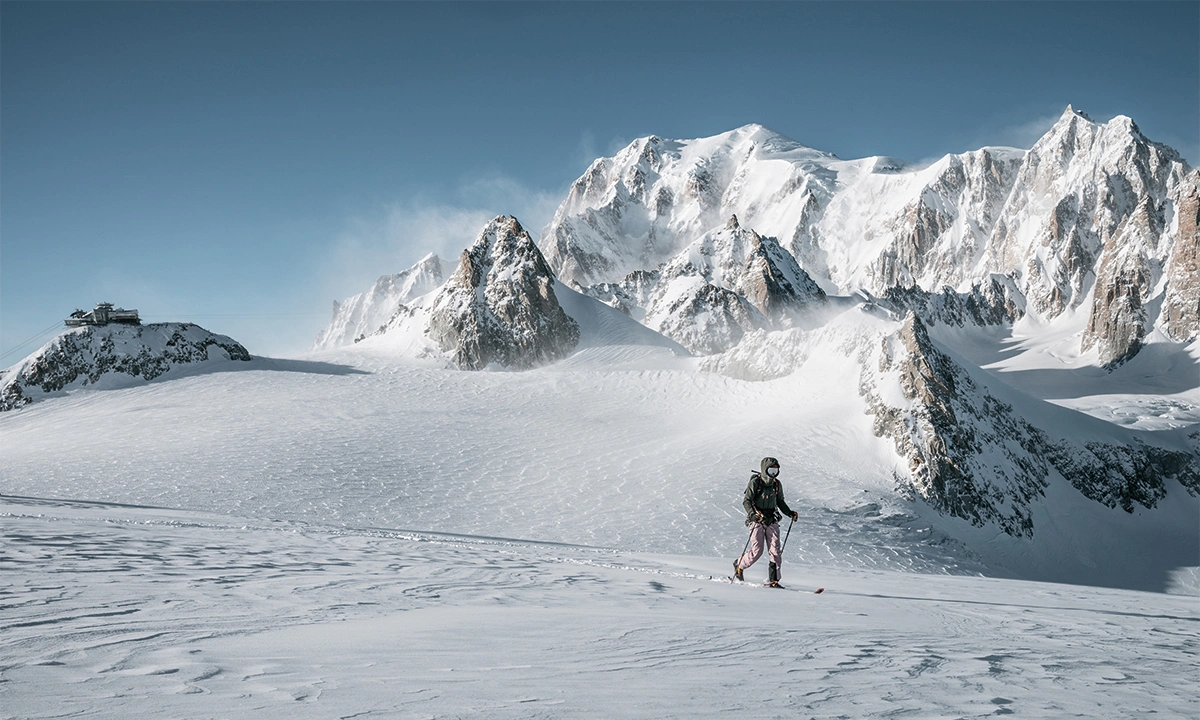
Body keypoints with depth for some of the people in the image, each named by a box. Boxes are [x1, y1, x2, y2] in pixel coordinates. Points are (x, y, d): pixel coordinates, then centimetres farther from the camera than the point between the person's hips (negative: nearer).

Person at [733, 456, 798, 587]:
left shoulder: (777, 484, 10)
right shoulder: (755, 482, -7)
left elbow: (780, 502, 23)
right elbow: (746, 501, -12)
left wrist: (790, 513, 9)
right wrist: (753, 514, -29)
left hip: (772, 521, 5)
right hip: (757, 520, -5)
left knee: (775, 550, -6)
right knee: (757, 551, -8)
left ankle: (773, 580, -3)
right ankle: (739, 565, 19)